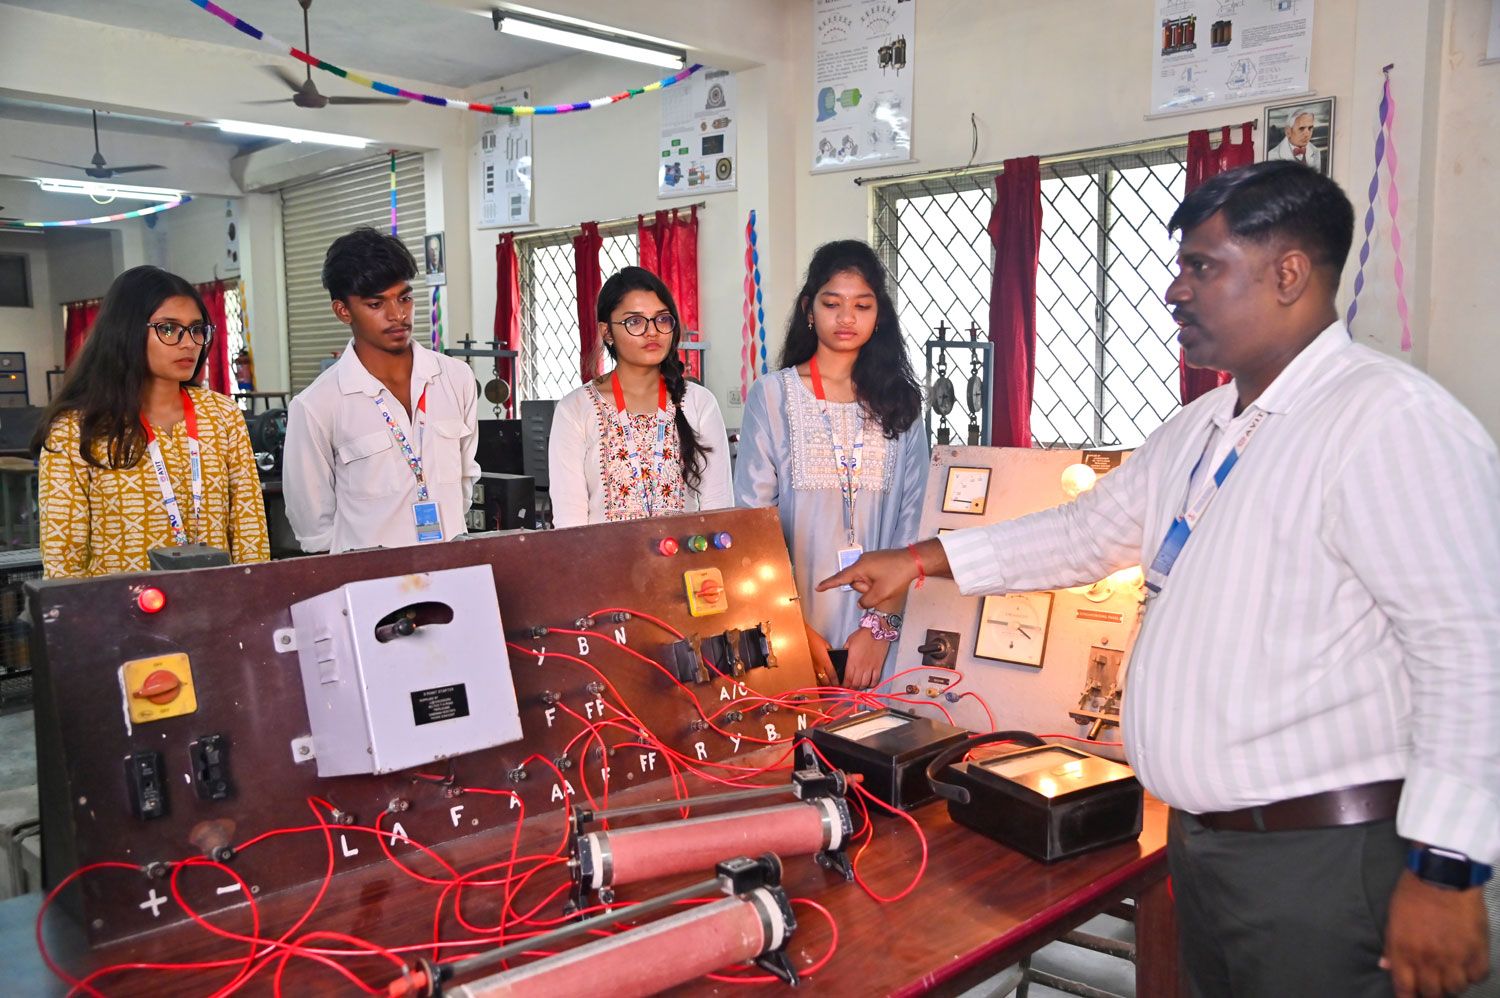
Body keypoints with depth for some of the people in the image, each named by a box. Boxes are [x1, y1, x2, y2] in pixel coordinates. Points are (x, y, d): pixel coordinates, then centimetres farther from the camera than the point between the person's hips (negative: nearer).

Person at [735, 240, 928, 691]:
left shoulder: (899, 403, 6)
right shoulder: (773, 395, 0)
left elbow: (913, 523, 1)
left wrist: (882, 625, -10)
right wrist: (796, 628, -12)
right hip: (790, 631, -1)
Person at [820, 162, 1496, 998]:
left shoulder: (1393, 420, -18)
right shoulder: (1197, 430, 11)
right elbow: (1087, 535, 19)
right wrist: (922, 560, 17)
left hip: (1323, 858, -8)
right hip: (1203, 838, 8)